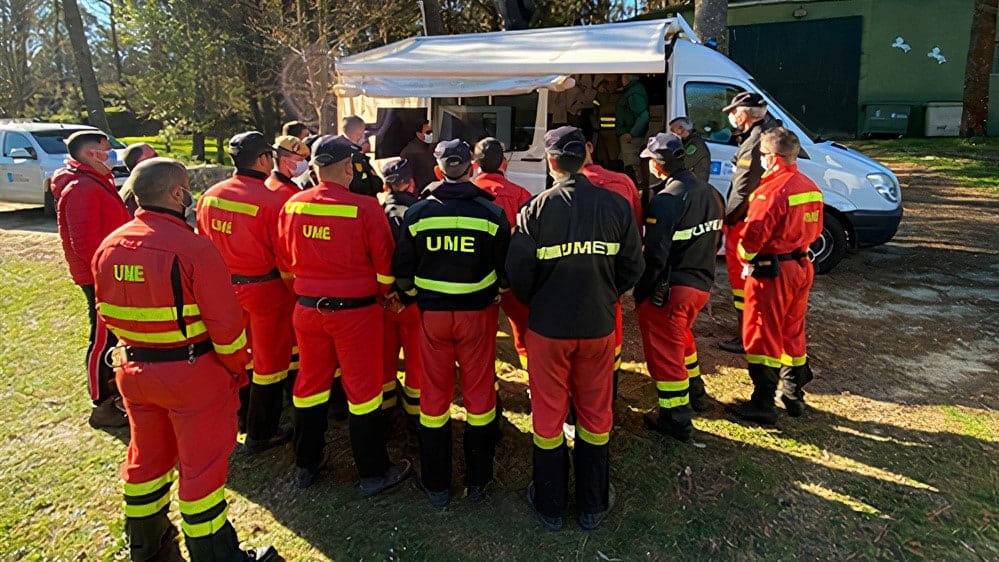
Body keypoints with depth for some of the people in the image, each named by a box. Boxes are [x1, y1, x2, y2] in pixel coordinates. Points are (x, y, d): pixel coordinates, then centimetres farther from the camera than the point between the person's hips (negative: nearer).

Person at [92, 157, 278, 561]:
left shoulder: (108, 248, -1)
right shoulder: (193, 248, -22)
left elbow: (107, 313, 9)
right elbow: (224, 322, -21)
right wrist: (237, 367, -6)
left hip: (133, 370, 7)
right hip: (192, 373, -7)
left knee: (147, 454, 24)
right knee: (201, 464, 6)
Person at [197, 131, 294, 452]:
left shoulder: (210, 196, -2)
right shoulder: (273, 200, -21)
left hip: (224, 287, 7)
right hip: (265, 289, -6)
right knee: (268, 362, 10)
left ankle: (240, 421, 42)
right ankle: (261, 435, 22)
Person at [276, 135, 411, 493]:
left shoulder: (292, 206, -1)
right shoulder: (365, 208, -16)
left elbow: (285, 261, 9)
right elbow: (384, 263, -11)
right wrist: (386, 294, 9)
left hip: (307, 309, 5)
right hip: (356, 310, -5)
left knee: (310, 383, 19)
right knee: (363, 388, 7)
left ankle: (307, 464, 34)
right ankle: (373, 473, 21)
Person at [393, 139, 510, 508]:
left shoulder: (417, 213, -5)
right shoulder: (491, 212, -8)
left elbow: (402, 271, -2)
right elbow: (505, 269, -4)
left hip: (432, 313, 1)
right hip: (478, 313, -1)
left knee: (434, 394, 12)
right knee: (479, 392, 12)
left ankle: (436, 485, 24)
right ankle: (477, 481, 24)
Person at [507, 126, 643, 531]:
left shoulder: (536, 209, -13)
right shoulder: (616, 205, -7)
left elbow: (518, 271, -12)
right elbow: (632, 266, -3)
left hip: (548, 327, -2)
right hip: (599, 326, 2)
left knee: (548, 415, 14)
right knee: (595, 414, 17)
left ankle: (550, 505, 29)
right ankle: (593, 505, 31)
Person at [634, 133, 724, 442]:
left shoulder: (667, 200, -21)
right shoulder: (709, 192, 5)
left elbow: (655, 253, -23)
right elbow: (716, 238, 14)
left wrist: (643, 291, -13)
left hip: (670, 288, -8)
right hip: (701, 283, 9)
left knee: (664, 350, 4)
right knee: (680, 336, 30)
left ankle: (676, 419, 12)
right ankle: (695, 391, 45)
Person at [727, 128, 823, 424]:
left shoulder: (771, 191, -21)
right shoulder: (810, 187, 7)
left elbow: (753, 235, -22)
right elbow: (814, 229, 15)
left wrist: (746, 255, -3)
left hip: (771, 270, -8)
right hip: (801, 267, 9)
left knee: (762, 336, 2)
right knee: (792, 333, 19)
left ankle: (762, 404, 9)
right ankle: (794, 396, 31)